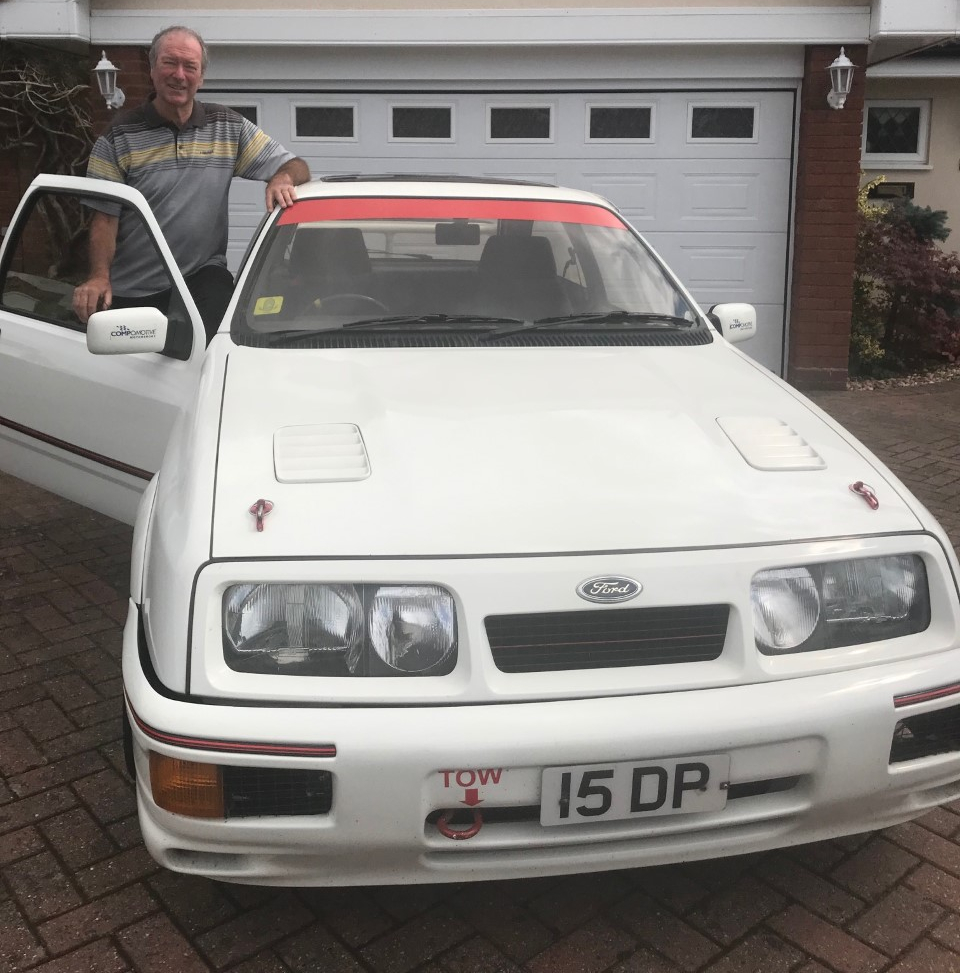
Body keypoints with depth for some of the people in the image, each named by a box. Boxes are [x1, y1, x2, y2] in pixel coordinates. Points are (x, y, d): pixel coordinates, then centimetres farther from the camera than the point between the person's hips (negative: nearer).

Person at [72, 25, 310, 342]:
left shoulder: (229, 127, 6)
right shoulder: (119, 137, 0)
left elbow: (296, 166, 5)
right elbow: (105, 217, -4)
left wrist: (283, 178, -21)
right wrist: (99, 277, -21)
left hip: (203, 275, 0)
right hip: (130, 291, 0)